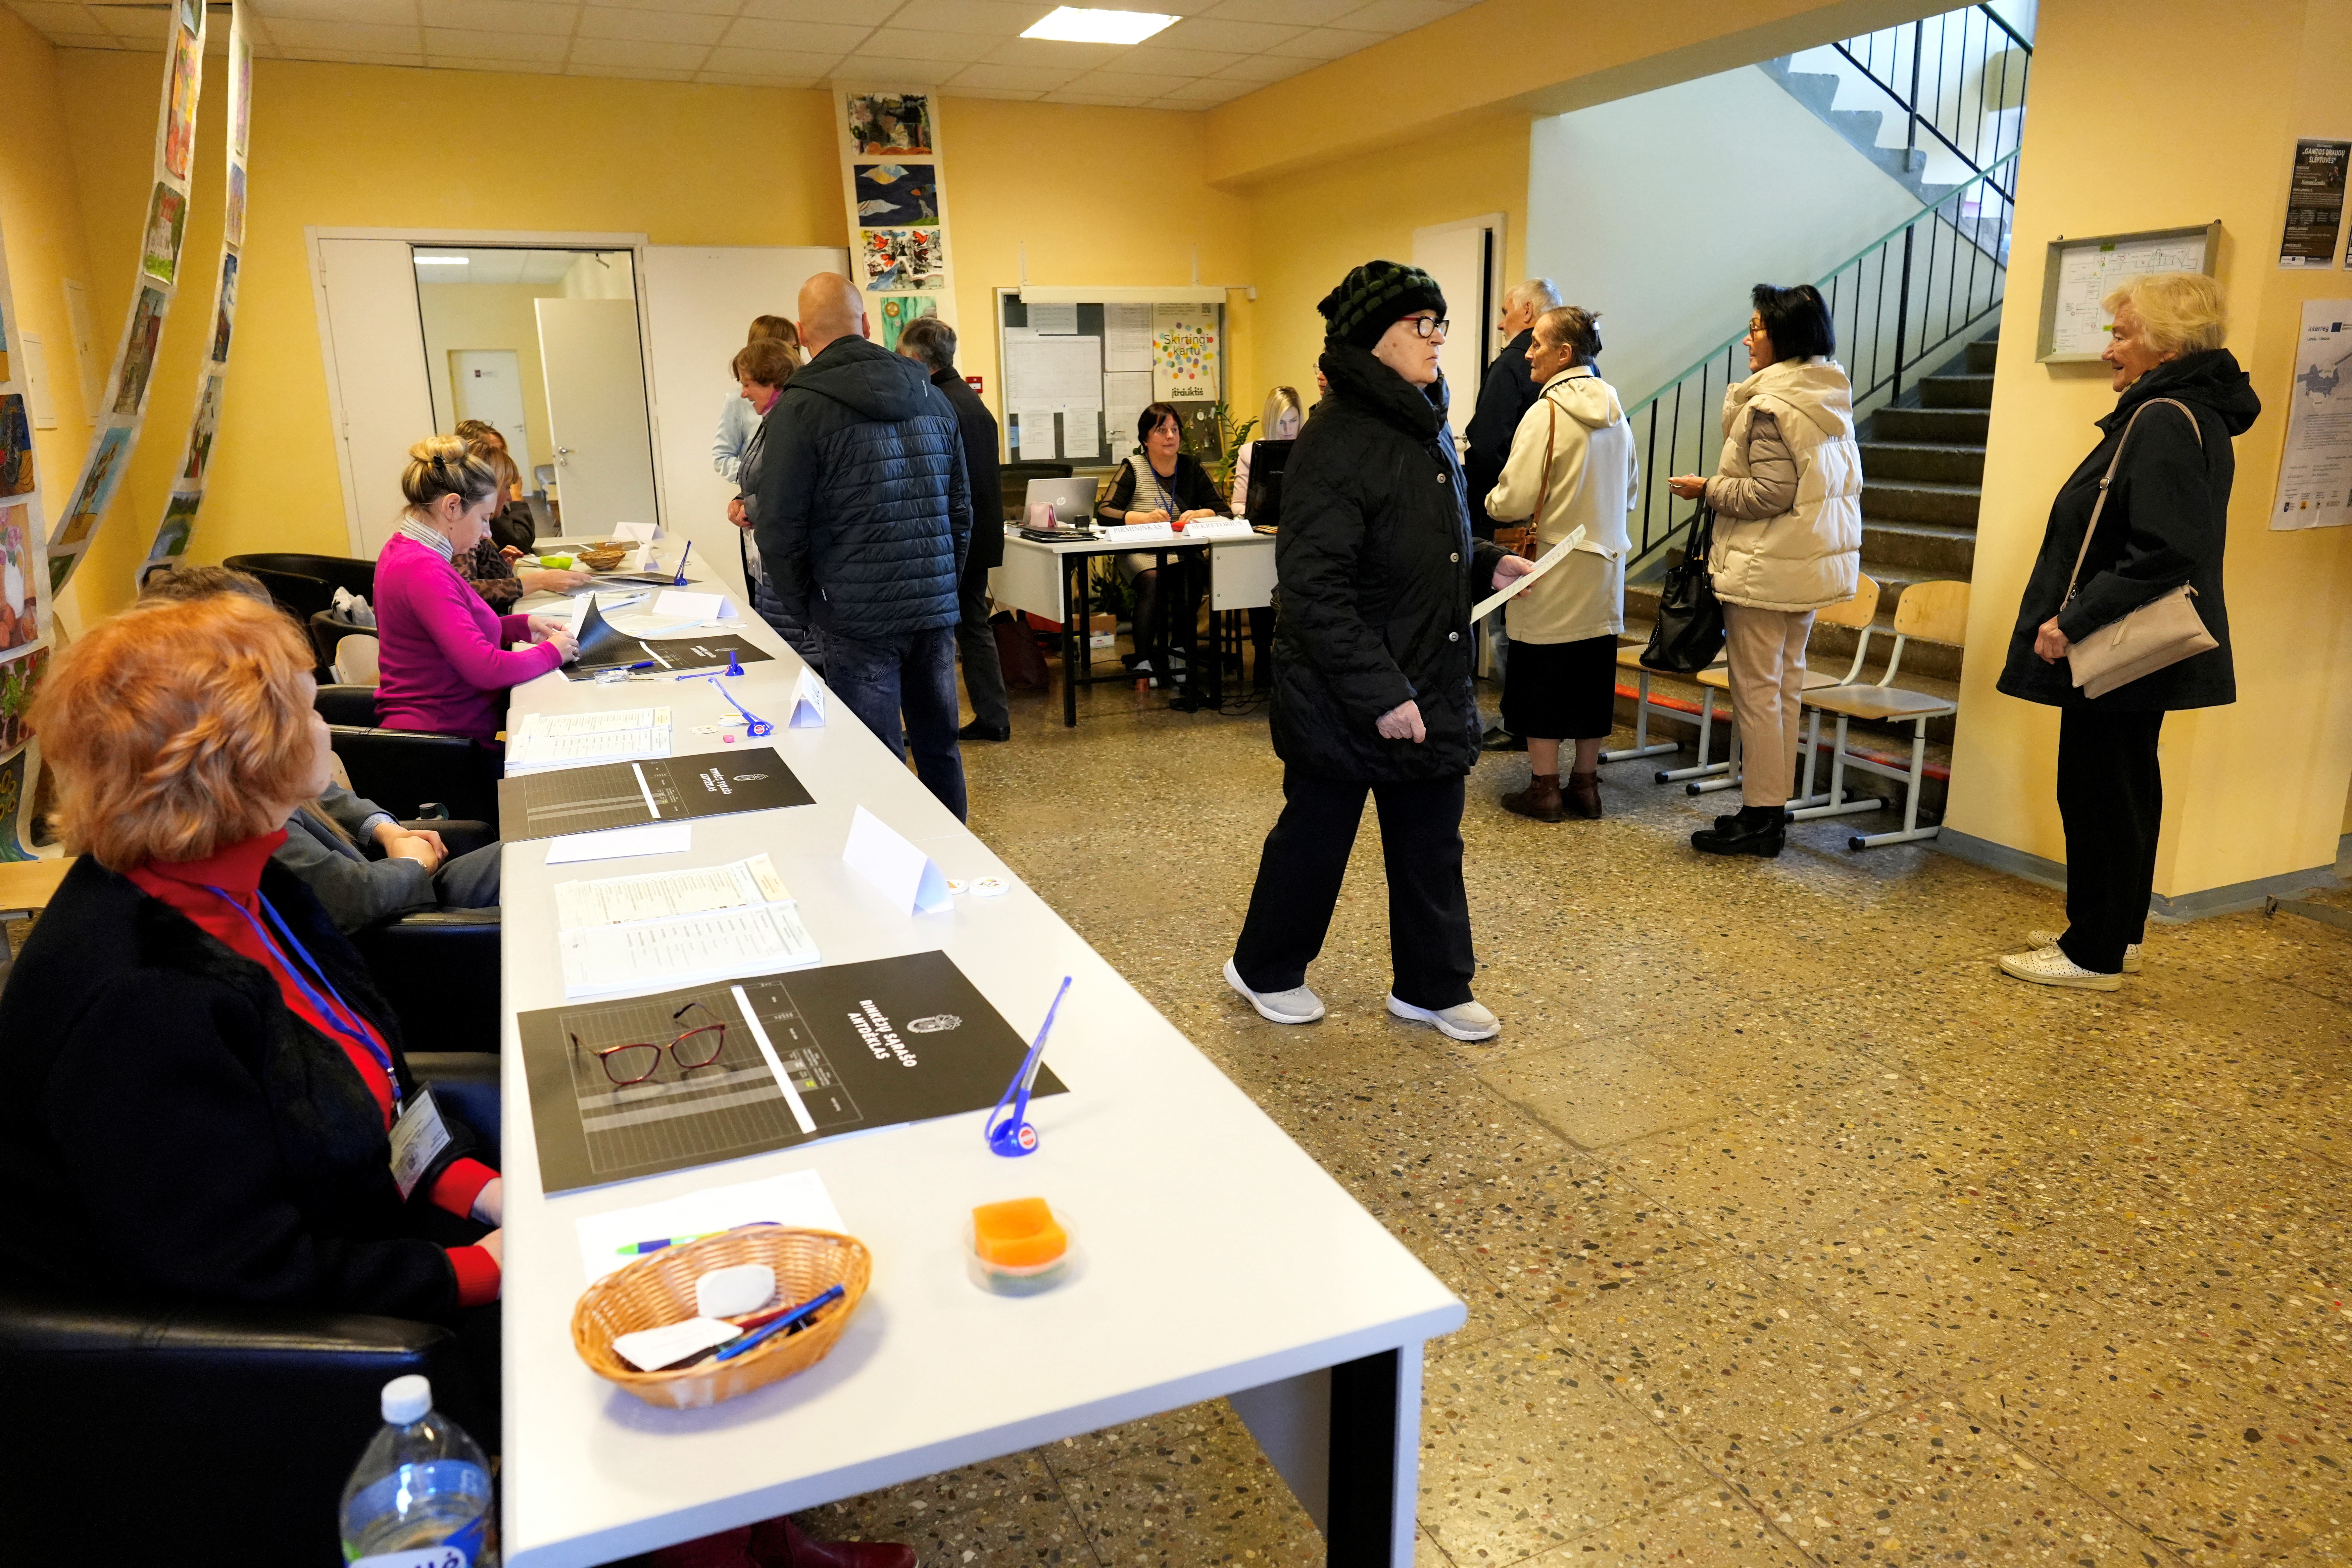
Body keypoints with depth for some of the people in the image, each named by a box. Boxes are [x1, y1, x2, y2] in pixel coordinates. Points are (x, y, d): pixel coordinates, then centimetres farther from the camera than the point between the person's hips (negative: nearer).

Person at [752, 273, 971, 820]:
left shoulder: (800, 408, -8)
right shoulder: (931, 397, 9)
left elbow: (780, 529, -9)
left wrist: (808, 606, 4)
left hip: (860, 618, -5)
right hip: (936, 610, 5)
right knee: (940, 750, 15)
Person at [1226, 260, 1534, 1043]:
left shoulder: (1427, 428, 10)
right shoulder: (1334, 445, -20)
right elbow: (1315, 590, -24)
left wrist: (1489, 563, 5)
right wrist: (1379, 694, -25)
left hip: (1432, 686, 8)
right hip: (1344, 700, -8)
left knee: (1433, 842, 14)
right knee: (1315, 834, 10)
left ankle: (1432, 986, 30)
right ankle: (1264, 969, 31)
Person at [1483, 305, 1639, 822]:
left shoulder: (1546, 414, -15)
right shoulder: (1615, 414, 7)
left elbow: (1515, 501, -18)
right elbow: (1631, 493, 16)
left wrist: (1490, 501, 2)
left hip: (1554, 566, -7)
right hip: (1604, 564, 7)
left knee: (1541, 676, 3)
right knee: (1592, 675, 12)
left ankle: (1544, 789, 8)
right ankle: (1586, 785, 19)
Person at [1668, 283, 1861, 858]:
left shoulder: (1769, 405, -17)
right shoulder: (1833, 398, 12)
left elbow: (1771, 491, -21)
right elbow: (1842, 483, 16)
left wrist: (1708, 488, -9)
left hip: (1766, 568, -10)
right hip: (1815, 559, 10)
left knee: (1757, 688, -3)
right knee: (1787, 683, 14)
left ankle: (1760, 818, 2)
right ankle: (1775, 806, 22)